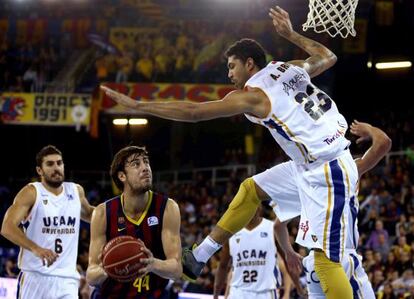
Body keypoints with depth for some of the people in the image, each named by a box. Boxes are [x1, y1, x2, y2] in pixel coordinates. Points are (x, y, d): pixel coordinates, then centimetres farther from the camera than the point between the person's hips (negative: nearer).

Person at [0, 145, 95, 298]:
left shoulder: (76, 191, 11)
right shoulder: (31, 193, -6)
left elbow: (88, 214, 35)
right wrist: (36, 249, -35)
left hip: (67, 280, 4)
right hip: (35, 278, -4)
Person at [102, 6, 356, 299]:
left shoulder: (253, 95, -11)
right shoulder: (292, 68, 9)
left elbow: (193, 112, -12)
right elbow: (328, 57, 29)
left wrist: (137, 105, -7)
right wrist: (291, 34, 35)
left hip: (327, 173, -10)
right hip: (315, 165, 10)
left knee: (325, 256, -11)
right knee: (251, 188, 20)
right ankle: (198, 258, 27)